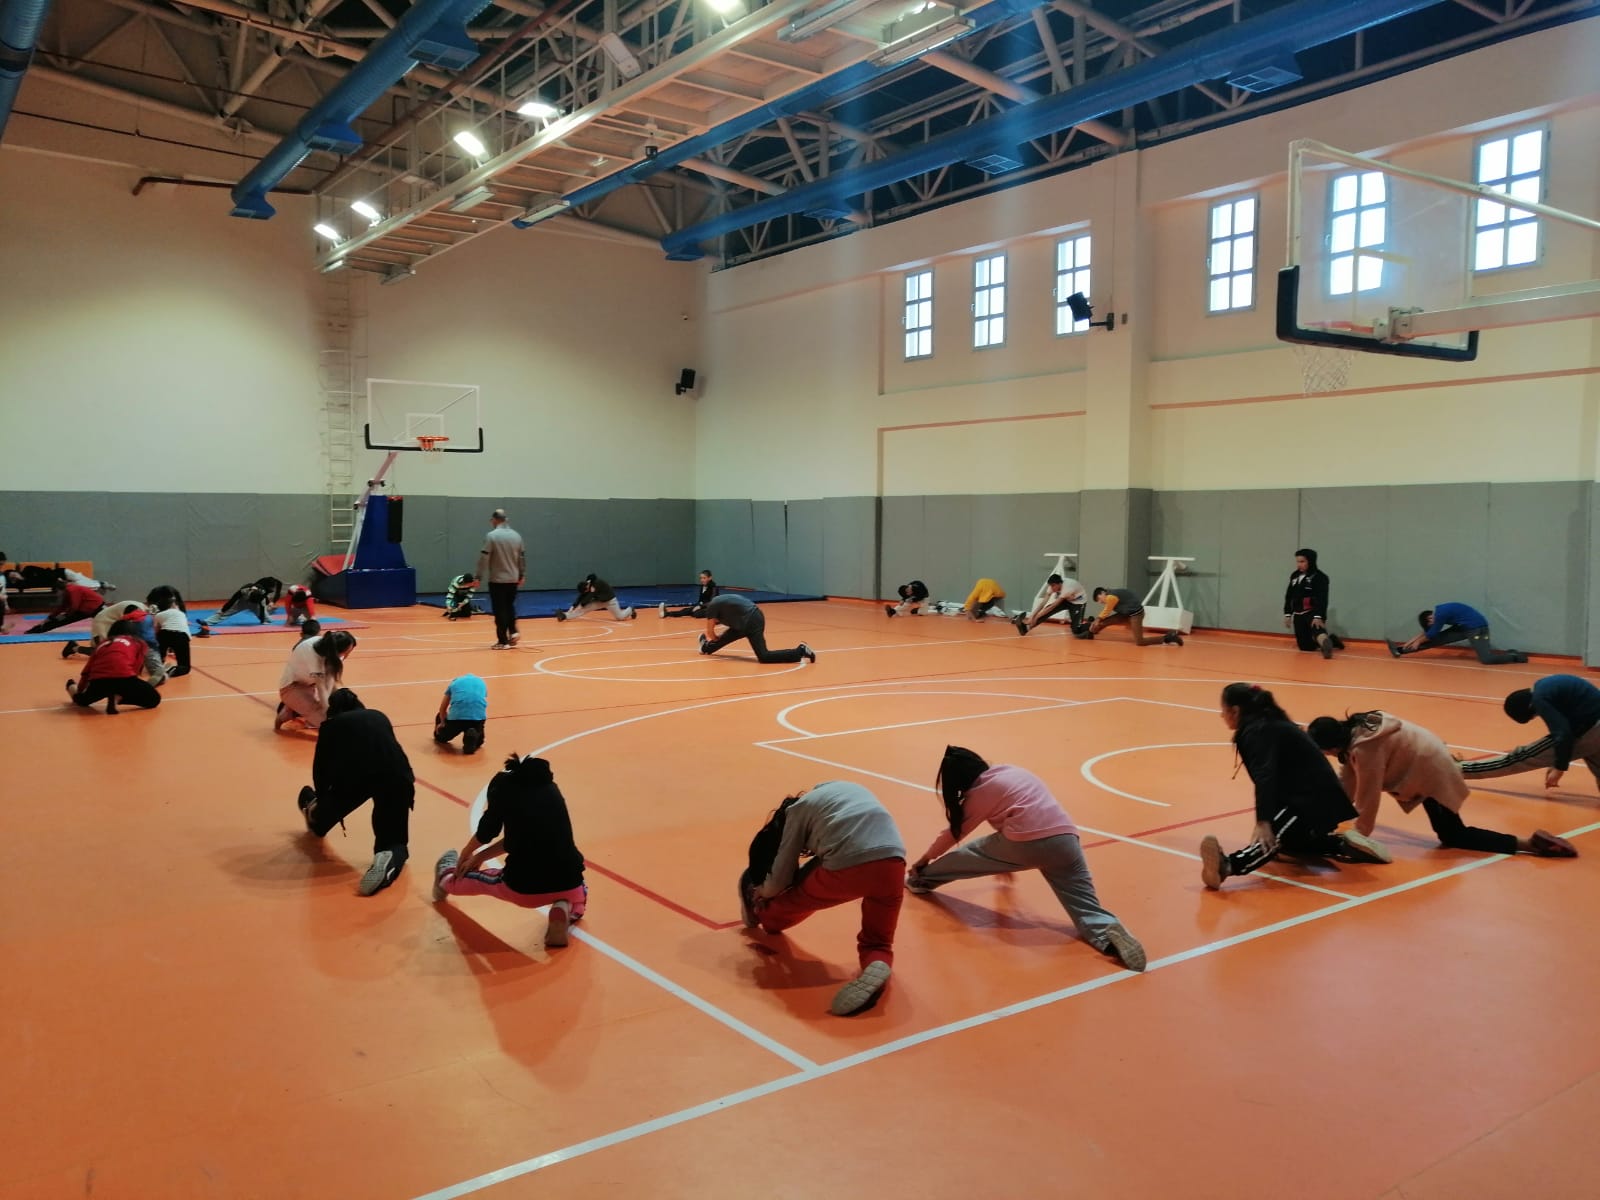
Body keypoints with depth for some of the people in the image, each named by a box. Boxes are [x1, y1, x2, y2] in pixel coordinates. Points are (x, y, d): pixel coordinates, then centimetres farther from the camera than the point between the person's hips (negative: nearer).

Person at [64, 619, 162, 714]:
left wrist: (79, 691, 42)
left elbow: (86, 672, 28)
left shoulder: (102, 643, 30)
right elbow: (136, 668, 9)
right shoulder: (139, 643, 19)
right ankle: (118, 698, -5)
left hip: (98, 681, 8)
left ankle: (73, 688, 17)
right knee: (154, 699, 11)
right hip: (123, 678, -8)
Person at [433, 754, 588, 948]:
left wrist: (466, 854, 39)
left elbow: (486, 832, 17)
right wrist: (480, 856, 35)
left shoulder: (504, 785, 6)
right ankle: (563, 910, 9)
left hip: (524, 888, -2)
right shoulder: (550, 787, 17)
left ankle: (446, 880, 61)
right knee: (579, 894, 40)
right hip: (568, 885, 2)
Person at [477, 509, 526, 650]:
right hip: (513, 579, 5)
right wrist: (522, 575, 20)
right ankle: (513, 632, 7)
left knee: (500, 610, 0)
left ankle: (503, 641, 2)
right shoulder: (516, 535, 6)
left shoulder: (491, 536, -11)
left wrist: (479, 577, -7)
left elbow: (484, 558, -12)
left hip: (497, 580, -5)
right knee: (510, 606, 20)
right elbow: (523, 557, 11)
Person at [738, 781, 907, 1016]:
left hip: (848, 866, -4)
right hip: (893, 863, 4)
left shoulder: (798, 809, 19)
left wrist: (764, 892, 44)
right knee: (877, 943, 21)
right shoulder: (852, 790, 35)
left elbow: (782, 875, 21)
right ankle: (877, 966, -9)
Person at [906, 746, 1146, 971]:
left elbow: (954, 833, 24)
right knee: (1087, 908, 0)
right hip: (1065, 840, 4)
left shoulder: (979, 792, 12)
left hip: (1025, 843, -4)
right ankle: (1108, 932, -30)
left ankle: (922, 878, 37)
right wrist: (1007, 861, 59)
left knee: (967, 855, 21)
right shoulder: (1013, 771, 29)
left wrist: (925, 859, 42)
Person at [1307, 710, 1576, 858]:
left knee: (1453, 838, -3)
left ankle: (1530, 843, -9)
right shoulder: (1352, 729, -2)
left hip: (1431, 771, -10)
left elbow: (1367, 798, -24)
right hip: (1426, 760, 10)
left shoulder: (1365, 749, -29)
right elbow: (1347, 784, 4)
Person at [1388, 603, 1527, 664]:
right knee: (1438, 640, 5)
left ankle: (1516, 656, -3)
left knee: (1486, 659, -21)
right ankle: (1400, 650, 4)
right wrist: (1412, 641, 14)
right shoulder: (1438, 611, 3)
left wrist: (1418, 642, 3)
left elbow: (1432, 634, -11)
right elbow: (1428, 632, 15)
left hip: (1477, 627, -9)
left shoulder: (1441, 614, -24)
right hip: (1464, 627, 9)